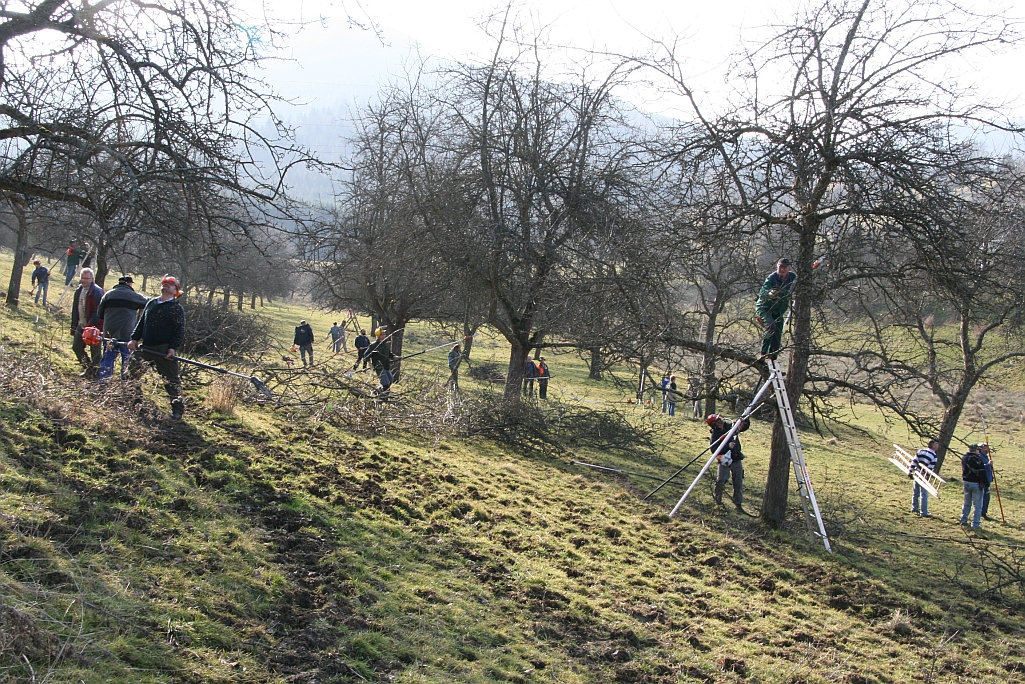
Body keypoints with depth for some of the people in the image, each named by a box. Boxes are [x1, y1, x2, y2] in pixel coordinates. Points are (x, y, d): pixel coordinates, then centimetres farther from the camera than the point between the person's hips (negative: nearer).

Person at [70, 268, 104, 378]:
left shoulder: (97, 292, -14)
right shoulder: (79, 291, 12)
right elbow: (75, 309, 19)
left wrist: (90, 325, -24)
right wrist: (74, 326, 17)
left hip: (94, 326, -8)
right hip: (81, 326, 9)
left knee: (95, 350, -2)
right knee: (76, 346, 9)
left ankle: (95, 371, 9)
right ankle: (88, 367, 23)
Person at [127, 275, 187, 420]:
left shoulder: (176, 308, -3)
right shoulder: (151, 303, 14)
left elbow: (179, 331, -8)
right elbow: (141, 323, 18)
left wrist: (173, 348, -18)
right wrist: (134, 339, 6)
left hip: (164, 350, -6)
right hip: (146, 347, 6)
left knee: (171, 380, -3)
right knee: (132, 372, 10)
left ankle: (178, 409, 6)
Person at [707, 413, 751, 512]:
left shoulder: (730, 426, 4)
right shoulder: (715, 435, -9)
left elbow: (746, 425, 12)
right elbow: (714, 449, -21)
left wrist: (746, 419, -10)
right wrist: (728, 446, -27)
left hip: (737, 459, 4)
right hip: (725, 461, -4)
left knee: (738, 483, 6)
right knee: (720, 480, -15)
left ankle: (738, 503, 16)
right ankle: (717, 499, 10)